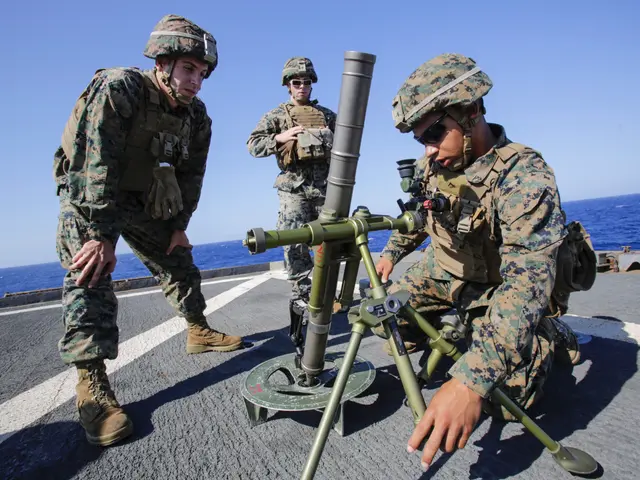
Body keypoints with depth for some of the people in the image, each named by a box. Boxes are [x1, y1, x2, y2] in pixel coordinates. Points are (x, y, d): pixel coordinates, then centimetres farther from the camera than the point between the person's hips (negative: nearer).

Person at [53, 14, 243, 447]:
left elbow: (191, 176, -1)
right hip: (88, 197, -5)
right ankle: (91, 384, -17)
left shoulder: (197, 117, -8)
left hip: (147, 202, 6)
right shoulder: (116, 89, -26)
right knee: (91, 274, -20)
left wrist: (178, 225, -2)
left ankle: (199, 332, 27)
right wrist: (101, 233, -33)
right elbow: (95, 167, -32)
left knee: (179, 263, 8)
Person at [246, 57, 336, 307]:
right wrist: (278, 138, -12)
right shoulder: (276, 115, 11)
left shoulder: (327, 115, 18)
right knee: (295, 244, -8)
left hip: (325, 186, 3)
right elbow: (253, 145, 3)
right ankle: (301, 296, 3)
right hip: (293, 188, -2)